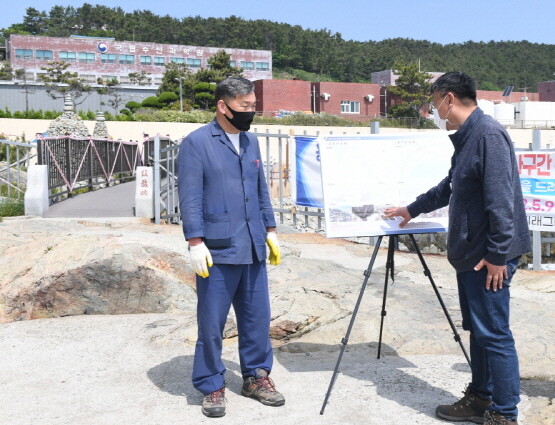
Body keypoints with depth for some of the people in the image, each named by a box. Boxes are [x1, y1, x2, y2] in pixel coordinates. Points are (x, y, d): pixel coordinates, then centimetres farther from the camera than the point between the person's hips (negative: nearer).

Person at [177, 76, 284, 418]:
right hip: (217, 250, -6)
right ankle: (212, 387, 18)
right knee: (212, 323, 4)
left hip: (253, 249, 6)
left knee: (258, 318, 12)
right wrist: (196, 242, -15)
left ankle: (256, 376, 28)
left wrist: (270, 231, 16)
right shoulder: (197, 142, -6)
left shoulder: (251, 141, 14)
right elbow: (190, 197, -10)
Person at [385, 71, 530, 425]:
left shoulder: (488, 134, -15)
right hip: (470, 253, 10)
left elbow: (501, 200, -21)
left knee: (494, 334, -4)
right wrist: (411, 210, 37)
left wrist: (497, 254, -21)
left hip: (489, 256, -10)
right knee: (477, 330, 15)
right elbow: (449, 188, 29)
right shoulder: (466, 137, 15)